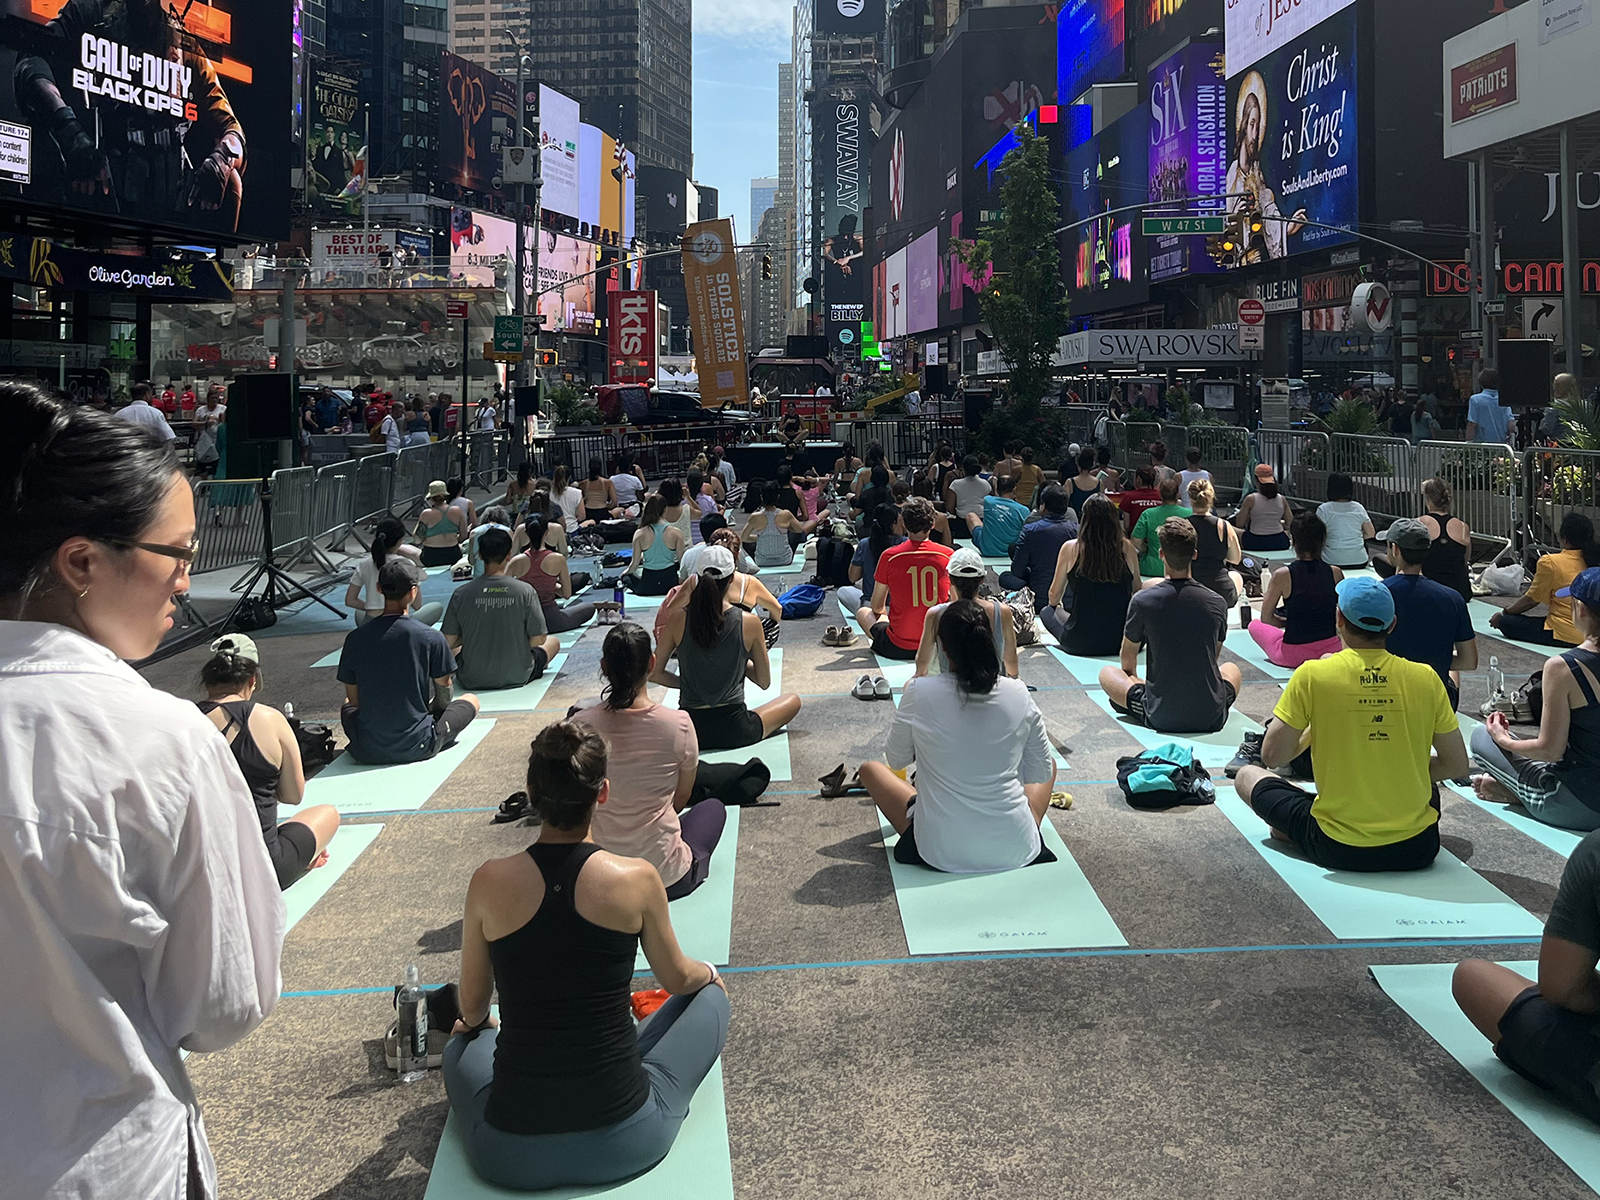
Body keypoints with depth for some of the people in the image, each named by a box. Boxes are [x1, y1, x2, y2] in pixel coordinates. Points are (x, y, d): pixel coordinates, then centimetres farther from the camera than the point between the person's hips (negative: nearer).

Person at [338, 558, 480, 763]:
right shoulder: (431, 638, -14)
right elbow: (444, 697, -2)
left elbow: (354, 699, 4)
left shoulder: (355, 638, -6)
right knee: (471, 700, 20)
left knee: (347, 707, 36)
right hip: (416, 747, -1)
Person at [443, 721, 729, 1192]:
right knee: (709, 996, 22)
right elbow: (678, 979, 7)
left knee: (464, 1045, 36)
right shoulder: (638, 880, -12)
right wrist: (709, 973, 31)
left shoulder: (490, 882, -9)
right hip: (627, 1144, -3)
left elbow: (472, 1008, 7)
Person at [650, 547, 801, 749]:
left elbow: (654, 674, 1)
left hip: (690, 731, 2)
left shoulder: (678, 621, -7)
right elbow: (764, 682, 0)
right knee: (793, 700, 24)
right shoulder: (749, 622, -11)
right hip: (734, 730, -2)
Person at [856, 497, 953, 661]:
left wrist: (881, 612, 27)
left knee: (862, 612, 24)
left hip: (899, 647, -3)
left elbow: (877, 607, 3)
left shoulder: (889, 556, -9)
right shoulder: (948, 555, -4)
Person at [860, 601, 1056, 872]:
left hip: (942, 852, -1)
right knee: (1050, 764, 30)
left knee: (870, 769, 21)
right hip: (1016, 850, 2)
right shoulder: (1018, 693, -7)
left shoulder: (919, 693, -11)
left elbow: (896, 761, 6)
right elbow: (1041, 773, 5)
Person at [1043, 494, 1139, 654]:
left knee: (1047, 612, 25)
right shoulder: (1127, 548, -3)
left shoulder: (1070, 549, -7)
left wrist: (1056, 605, 28)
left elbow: (1054, 596, 4)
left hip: (1081, 645, -4)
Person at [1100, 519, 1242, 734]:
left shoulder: (1142, 601, -12)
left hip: (1160, 717, -2)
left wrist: (1137, 682, 27)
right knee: (1231, 668, 33)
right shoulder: (1217, 603, -5)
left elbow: (1127, 664, 4)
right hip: (1211, 718, 2)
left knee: (1107, 673, 20)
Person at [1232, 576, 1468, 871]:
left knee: (1248, 776, 20)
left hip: (1339, 851, -3)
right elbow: (1457, 766, 2)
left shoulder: (1312, 675, -11)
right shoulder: (1426, 677, -4)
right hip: (1418, 849, 3)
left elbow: (1273, 757, -8)